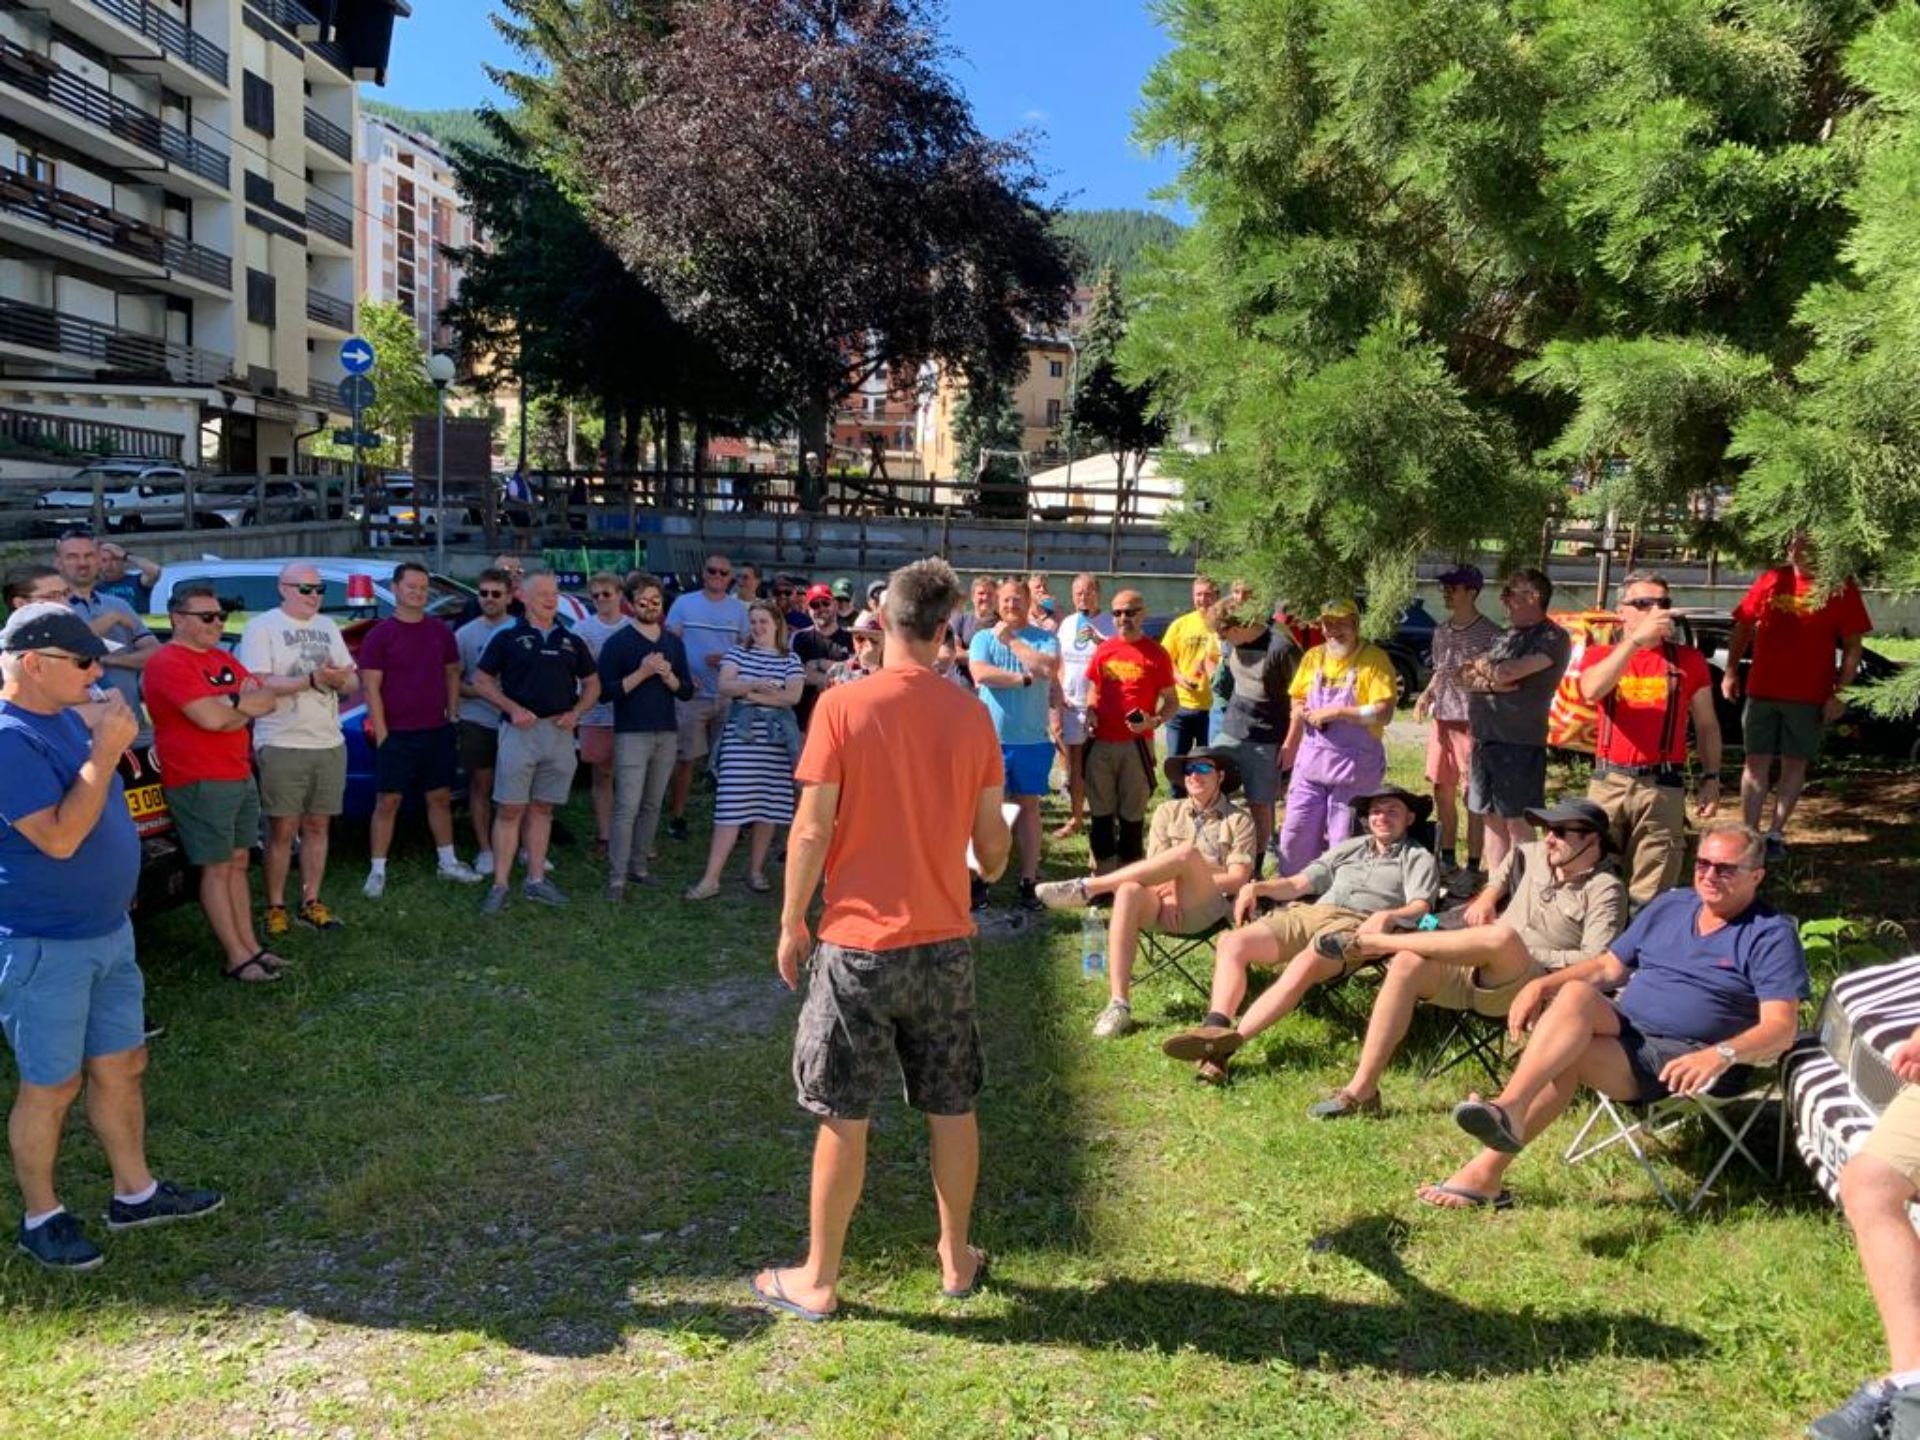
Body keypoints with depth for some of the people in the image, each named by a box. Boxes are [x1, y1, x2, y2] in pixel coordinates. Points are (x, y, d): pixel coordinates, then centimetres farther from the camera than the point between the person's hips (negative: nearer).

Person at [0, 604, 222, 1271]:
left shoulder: (66, 716, 5)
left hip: (108, 930, 9)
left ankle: (135, 1192, 32)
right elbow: (59, 837, -29)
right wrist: (106, 749, -27)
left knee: (122, 1065, 17)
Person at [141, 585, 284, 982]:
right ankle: (238, 958, 1)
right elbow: (211, 717, -23)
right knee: (217, 869, -3)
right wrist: (245, 703, -5)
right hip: (200, 783, -9)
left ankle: (251, 945, 19)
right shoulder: (168, 662, -13)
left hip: (240, 776, 9)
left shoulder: (223, 659, 15)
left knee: (238, 863, 13)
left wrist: (229, 705, -12)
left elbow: (268, 700, 6)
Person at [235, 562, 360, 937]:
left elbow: (353, 682, 14)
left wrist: (340, 680, -9)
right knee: (282, 830, -2)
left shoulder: (328, 627, 14)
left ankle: (311, 902, 17)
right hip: (282, 746, -6)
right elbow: (258, 685, -16)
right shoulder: (262, 626, -6)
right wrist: (312, 680, -20)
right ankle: (275, 907, 8)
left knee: (317, 826, 9)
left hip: (330, 744, 6)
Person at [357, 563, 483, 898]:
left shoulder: (441, 632, 7)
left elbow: (452, 675, 15)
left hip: (438, 732, 4)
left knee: (440, 797, 13)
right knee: (387, 801, 0)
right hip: (396, 735, -4)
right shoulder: (380, 635, -6)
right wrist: (381, 734, -12)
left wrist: (453, 717, 8)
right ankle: (377, 871, 7)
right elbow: (372, 689, -8)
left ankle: (448, 862, 24)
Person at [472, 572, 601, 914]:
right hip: (520, 730, -4)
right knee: (509, 810, -4)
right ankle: (499, 886, -2)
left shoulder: (572, 642, 13)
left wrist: (576, 712, 0)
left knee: (542, 809, 10)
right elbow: (481, 680, 2)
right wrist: (513, 708, -10)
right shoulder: (508, 638, 3)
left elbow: (592, 683, 17)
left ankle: (535, 880, 16)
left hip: (560, 732, 4)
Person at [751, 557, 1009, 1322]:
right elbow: (992, 843, 4)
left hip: (858, 941, -3)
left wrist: (791, 923, 1)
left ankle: (818, 1280, 20)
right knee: (952, 1109, 16)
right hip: (944, 941, 3)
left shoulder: (843, 705, -12)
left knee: (845, 1117, 7)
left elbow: (812, 831, -12)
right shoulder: (972, 717, -2)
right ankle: (957, 1258, 32)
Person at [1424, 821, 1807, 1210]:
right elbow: (1609, 967, 22)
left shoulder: (1771, 934, 0)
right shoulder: (1671, 906, 19)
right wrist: (1543, 984, 4)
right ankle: (1508, 1114, -43)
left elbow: (1782, 1028, -10)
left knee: (1566, 1055, -31)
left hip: (1684, 1062, -5)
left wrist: (1722, 1054, -30)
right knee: (1576, 993, -30)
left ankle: (1488, 1169, -36)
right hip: (1625, 1029, 5)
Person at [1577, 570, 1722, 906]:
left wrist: (1711, 778, 3)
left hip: (1663, 788, -1)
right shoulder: (1601, 655, 7)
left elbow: (1706, 725, 12)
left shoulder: (1689, 660, 7)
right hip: (1608, 783, 1)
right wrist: (1636, 638, -24)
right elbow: (1591, 690, -17)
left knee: (1649, 896, -1)